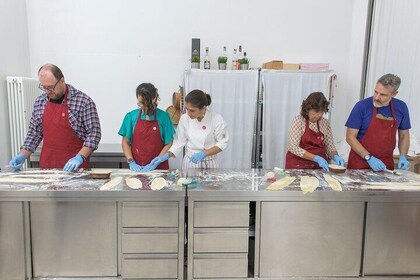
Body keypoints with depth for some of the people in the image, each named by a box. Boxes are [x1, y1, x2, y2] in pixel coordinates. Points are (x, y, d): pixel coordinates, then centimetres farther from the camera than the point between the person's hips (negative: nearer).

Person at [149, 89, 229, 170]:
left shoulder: (217, 119, -17)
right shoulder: (184, 118, -9)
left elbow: (222, 143, -10)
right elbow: (180, 142, -1)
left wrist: (204, 153, -20)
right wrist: (167, 155, -13)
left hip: (209, 163, -2)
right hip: (190, 161, 2)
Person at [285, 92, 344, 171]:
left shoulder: (325, 123, 6)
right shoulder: (298, 120, -6)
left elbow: (330, 146, 12)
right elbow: (293, 147, -13)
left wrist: (335, 156, -9)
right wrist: (315, 158, -21)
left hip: (318, 167, 4)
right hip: (298, 166, -3)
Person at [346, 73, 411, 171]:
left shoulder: (401, 107, -1)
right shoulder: (362, 106, -13)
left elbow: (404, 135, 11)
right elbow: (350, 136, -11)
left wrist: (403, 157, -4)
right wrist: (369, 158, -17)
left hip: (385, 165, 3)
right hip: (360, 162, -3)